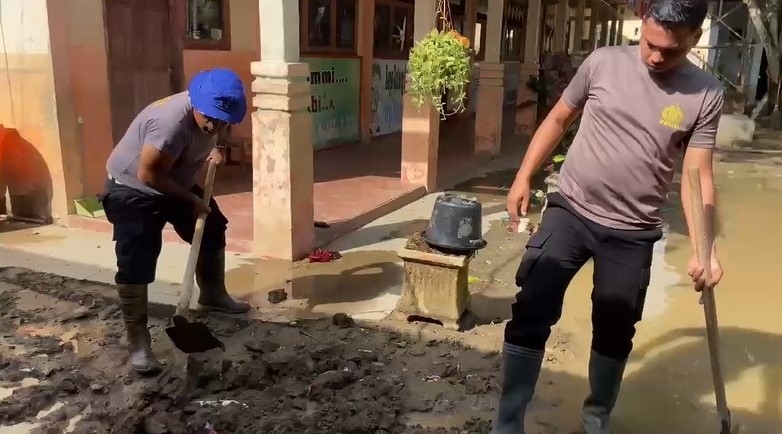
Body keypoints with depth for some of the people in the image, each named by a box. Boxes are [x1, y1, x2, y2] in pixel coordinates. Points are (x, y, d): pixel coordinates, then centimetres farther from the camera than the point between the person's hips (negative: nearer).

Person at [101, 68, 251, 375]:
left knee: (213, 231, 16)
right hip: (132, 190, -9)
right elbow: (148, 174, -32)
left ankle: (212, 295, 38)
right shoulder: (171, 121, -38)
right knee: (136, 266, -14)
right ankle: (137, 343, -4)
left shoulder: (212, 113, -11)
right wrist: (190, 199, -23)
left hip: (175, 183, 9)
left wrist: (211, 149, -1)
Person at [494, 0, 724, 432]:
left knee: (614, 333, 12)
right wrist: (523, 176, 3)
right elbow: (558, 120, 8)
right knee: (530, 313, -7)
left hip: (632, 234, 1)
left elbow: (698, 176, -6)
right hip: (569, 211, 0)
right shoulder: (603, 62, -3)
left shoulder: (706, 95, -4)